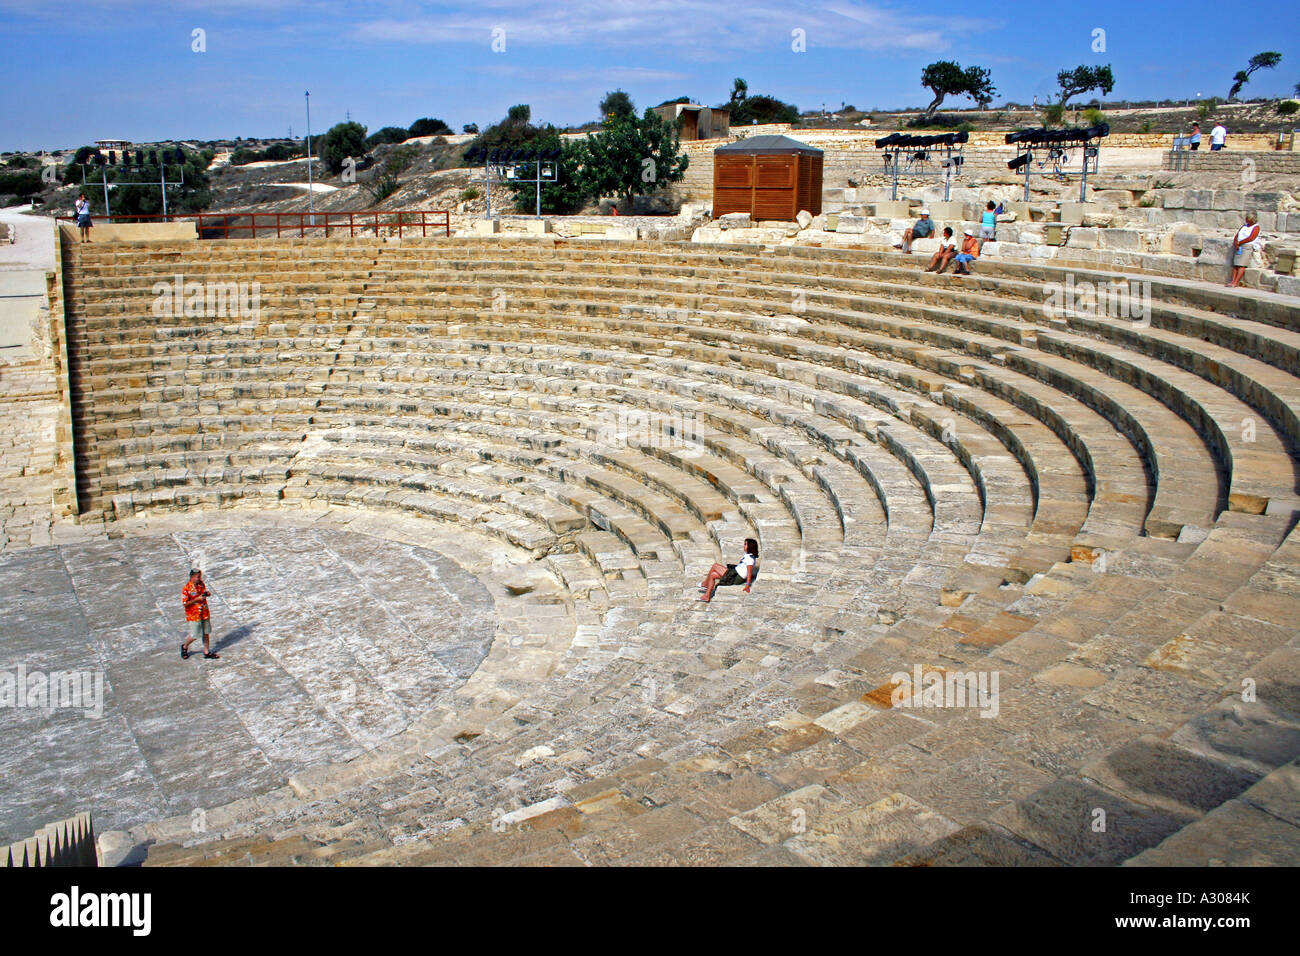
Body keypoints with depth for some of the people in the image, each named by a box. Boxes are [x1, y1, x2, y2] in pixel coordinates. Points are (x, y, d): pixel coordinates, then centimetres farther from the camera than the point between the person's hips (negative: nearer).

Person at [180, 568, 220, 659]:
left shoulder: (201, 584, 1)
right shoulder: (186, 589, -19)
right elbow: (185, 603, -18)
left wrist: (207, 594, -4)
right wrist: (197, 599, -25)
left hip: (205, 613, 6)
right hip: (194, 615, -6)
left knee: (206, 633, 12)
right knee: (195, 636, 0)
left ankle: (206, 652, 24)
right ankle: (185, 647, 28)